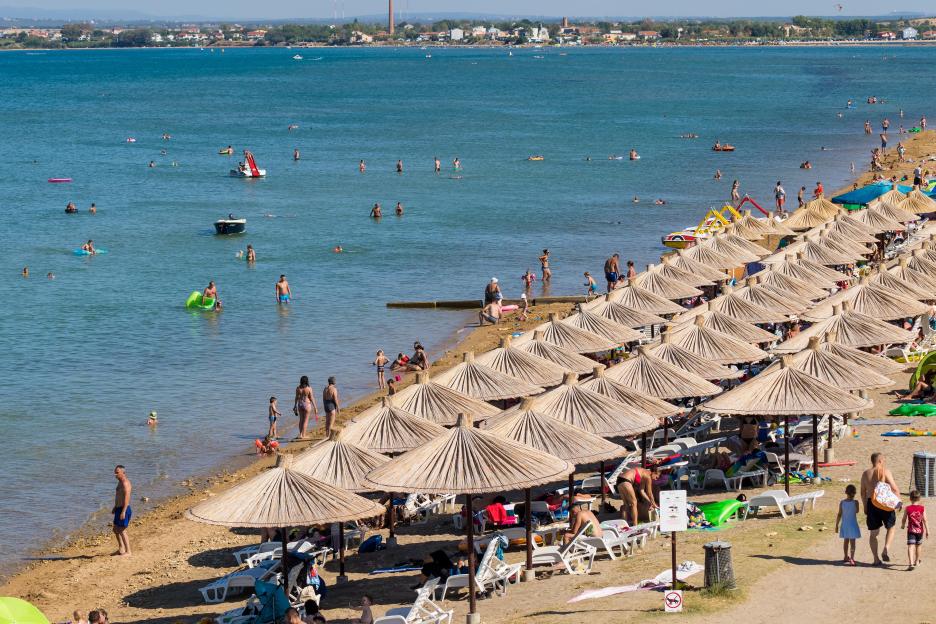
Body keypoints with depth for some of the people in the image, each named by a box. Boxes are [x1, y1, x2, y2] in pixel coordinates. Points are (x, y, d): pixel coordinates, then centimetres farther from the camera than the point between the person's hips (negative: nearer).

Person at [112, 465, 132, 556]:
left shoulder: (125, 483, -18)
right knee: (116, 529, 18)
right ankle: (121, 549, 29)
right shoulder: (120, 482, 14)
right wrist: (115, 507, 30)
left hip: (124, 509, -10)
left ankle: (128, 552, -2)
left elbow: (127, 498, -25)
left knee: (122, 531, -8)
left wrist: (123, 512, -28)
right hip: (119, 509, 10)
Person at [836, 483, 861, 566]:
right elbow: (857, 511, 3)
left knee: (846, 541, 16)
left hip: (844, 524, 3)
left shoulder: (842, 502, -6)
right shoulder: (855, 502, -14)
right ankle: (851, 558, -4)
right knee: (852, 541, 2)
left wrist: (837, 525, 4)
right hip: (852, 524, -3)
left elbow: (839, 514, -4)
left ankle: (846, 557, 27)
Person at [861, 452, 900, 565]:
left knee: (873, 533, 11)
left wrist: (865, 507, 19)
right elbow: (895, 489, -12)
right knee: (890, 528, 17)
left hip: (871, 503, 3)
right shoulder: (885, 472, -7)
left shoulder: (865, 474, 6)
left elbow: (863, 492, 11)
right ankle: (886, 549, -5)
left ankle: (876, 559, 9)